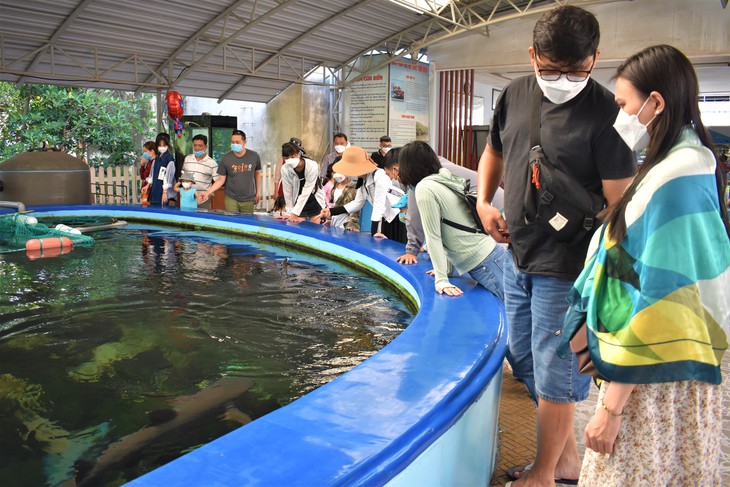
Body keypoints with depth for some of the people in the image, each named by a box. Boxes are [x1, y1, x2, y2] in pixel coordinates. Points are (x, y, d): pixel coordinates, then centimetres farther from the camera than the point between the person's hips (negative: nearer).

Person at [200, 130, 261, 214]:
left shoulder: (254, 156, -4)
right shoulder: (226, 158, -7)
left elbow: (257, 173, 11)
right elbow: (221, 179, -2)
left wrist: (258, 192, 11)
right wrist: (208, 192, -13)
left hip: (248, 200, 1)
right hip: (231, 199, -1)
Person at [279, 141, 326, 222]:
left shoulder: (312, 166, -25)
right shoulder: (285, 169, -16)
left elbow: (306, 192, -25)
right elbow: (288, 192, -9)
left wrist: (294, 213, -26)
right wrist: (290, 213, -9)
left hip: (315, 202, -2)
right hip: (298, 203, 2)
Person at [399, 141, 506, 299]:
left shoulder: (424, 188, -11)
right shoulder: (445, 180, 15)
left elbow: (433, 237, -12)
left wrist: (441, 280, -10)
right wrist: (447, 268, 23)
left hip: (482, 264, -9)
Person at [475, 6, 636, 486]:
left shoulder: (604, 113, -16)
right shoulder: (516, 94, 4)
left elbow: (620, 205, -19)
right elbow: (494, 151, 20)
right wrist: (484, 202, 5)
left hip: (565, 270, -7)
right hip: (517, 257, 8)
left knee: (553, 372, 5)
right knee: (526, 360, 19)